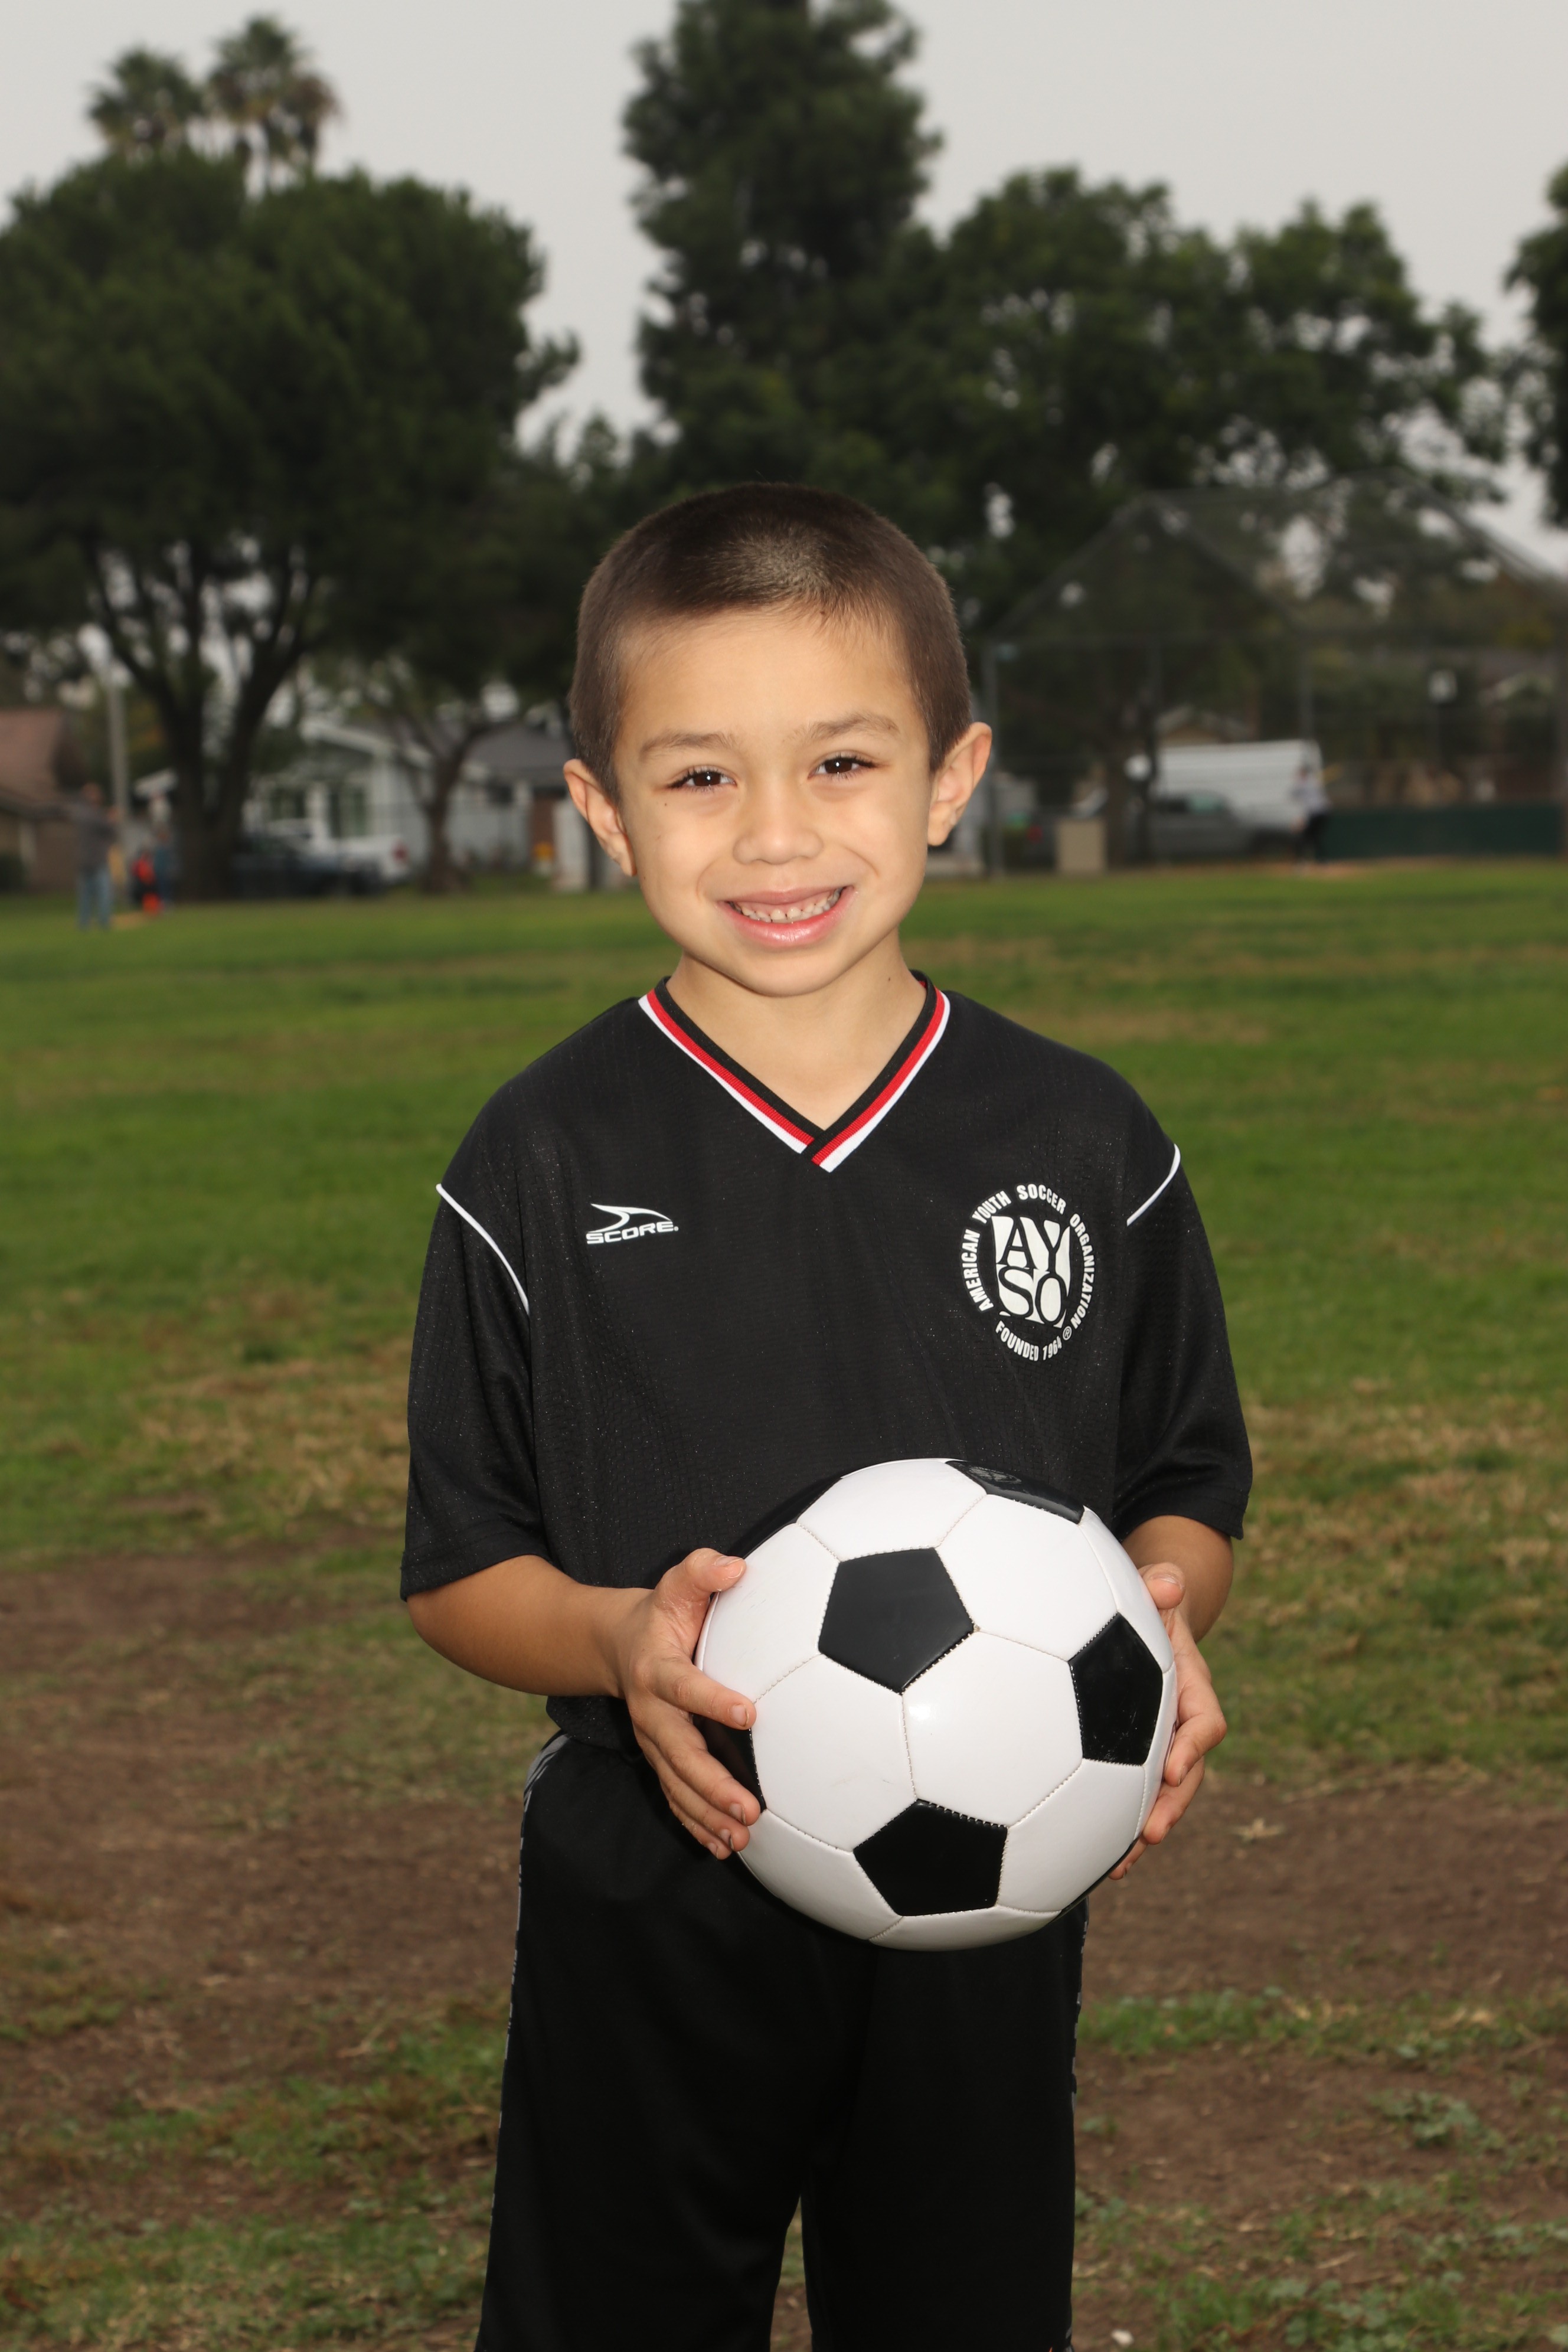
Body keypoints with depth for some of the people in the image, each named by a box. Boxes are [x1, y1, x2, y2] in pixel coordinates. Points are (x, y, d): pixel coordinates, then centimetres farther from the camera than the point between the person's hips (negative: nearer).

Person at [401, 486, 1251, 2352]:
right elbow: (459, 1569, -2)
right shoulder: (542, 1169, -7)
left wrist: (1167, 1610, -14)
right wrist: (619, 1640, -23)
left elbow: (1184, 1483, 8)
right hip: (650, 1919, -1)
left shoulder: (1085, 1148, -3)